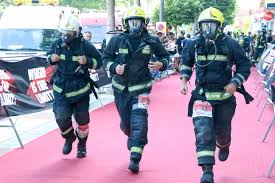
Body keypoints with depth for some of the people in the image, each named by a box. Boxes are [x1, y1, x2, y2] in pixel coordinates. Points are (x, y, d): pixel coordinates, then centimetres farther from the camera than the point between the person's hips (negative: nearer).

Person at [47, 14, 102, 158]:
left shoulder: (85, 45, -11)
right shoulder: (57, 44, -3)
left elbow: (99, 62, -4)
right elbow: (49, 56, 15)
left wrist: (87, 61, -23)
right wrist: (52, 58, -8)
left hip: (80, 89, -1)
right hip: (61, 89, 2)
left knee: (82, 120, 7)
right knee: (61, 118, -11)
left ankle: (82, 145, 33)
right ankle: (69, 138, 21)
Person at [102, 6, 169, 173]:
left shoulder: (152, 41, -4)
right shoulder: (117, 40, -3)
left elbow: (165, 56, 9)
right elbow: (105, 58, 6)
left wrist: (161, 64, -13)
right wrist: (114, 67, -13)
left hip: (141, 88, -2)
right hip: (121, 88, 2)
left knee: (139, 122, -15)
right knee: (126, 122, 15)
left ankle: (135, 158, -12)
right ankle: (132, 137, 49)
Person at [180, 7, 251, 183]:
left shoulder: (230, 44, -10)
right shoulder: (194, 44, -4)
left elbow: (244, 65, 0)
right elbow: (186, 63, 15)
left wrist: (235, 83, -13)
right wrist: (184, 81, 2)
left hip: (224, 96, 0)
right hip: (202, 95, 0)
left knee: (222, 130, 15)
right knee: (203, 132, -14)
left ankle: (224, 147, 53)